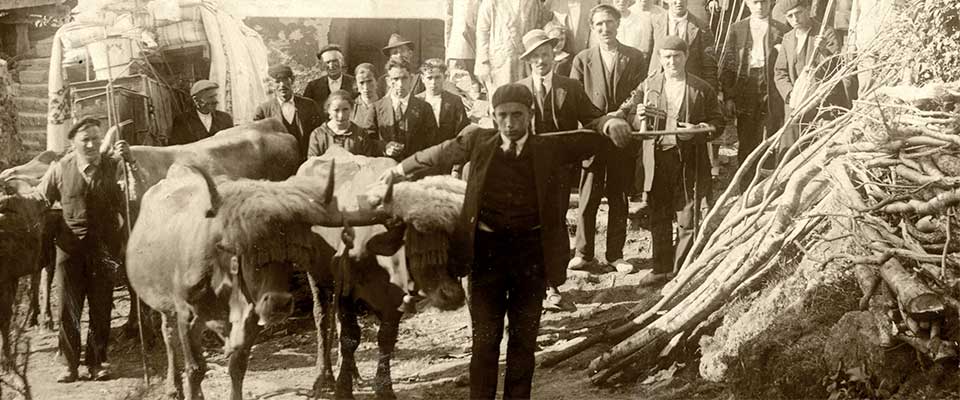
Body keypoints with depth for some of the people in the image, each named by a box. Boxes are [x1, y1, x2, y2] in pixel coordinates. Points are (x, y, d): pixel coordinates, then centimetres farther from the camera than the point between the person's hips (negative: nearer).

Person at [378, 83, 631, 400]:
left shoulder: (549, 148, -4)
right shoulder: (478, 142, -1)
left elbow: (593, 137, -5)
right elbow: (441, 154, 14)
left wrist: (611, 123, -29)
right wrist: (399, 170, 28)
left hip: (531, 253, 0)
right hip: (486, 250, 0)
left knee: (524, 338, 10)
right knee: (485, 339, 3)